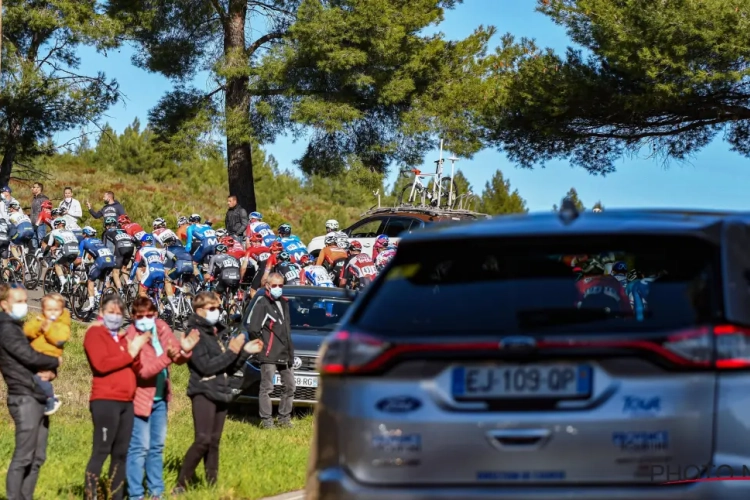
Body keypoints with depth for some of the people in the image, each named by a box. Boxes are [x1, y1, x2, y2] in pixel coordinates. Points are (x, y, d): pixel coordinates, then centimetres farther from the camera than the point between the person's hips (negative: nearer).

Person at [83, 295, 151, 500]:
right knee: (101, 451, -11)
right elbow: (101, 364, -17)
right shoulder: (94, 333, -1)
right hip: (105, 400, -8)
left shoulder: (122, 337, 21)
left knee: (121, 453, 8)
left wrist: (138, 347, 1)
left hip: (126, 401, 8)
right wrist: (130, 353, -10)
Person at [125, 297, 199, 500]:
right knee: (140, 447, -6)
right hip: (140, 398, -7)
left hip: (160, 397, 7)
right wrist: (167, 357, -40)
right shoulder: (131, 339, -19)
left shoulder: (161, 328, -2)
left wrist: (184, 350, -25)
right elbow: (142, 371, -28)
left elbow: (178, 359, -2)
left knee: (157, 446, 15)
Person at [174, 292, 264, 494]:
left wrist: (245, 352, 6)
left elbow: (229, 369, 18)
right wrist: (231, 351, -15)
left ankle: (212, 485, 10)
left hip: (221, 393, 8)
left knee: (214, 442, 8)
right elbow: (205, 367, -18)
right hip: (203, 393, -8)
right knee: (203, 440, -17)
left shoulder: (216, 333, 16)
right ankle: (181, 485, -14)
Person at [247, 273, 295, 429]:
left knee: (289, 386, 11)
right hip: (269, 355, -8)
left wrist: (290, 349, 15)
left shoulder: (284, 303, 16)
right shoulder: (262, 303, -8)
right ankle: (266, 420, -3)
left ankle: (284, 418, 20)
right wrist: (260, 346, -6)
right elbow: (252, 328, -12)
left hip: (285, 354, 8)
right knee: (267, 387, -5)